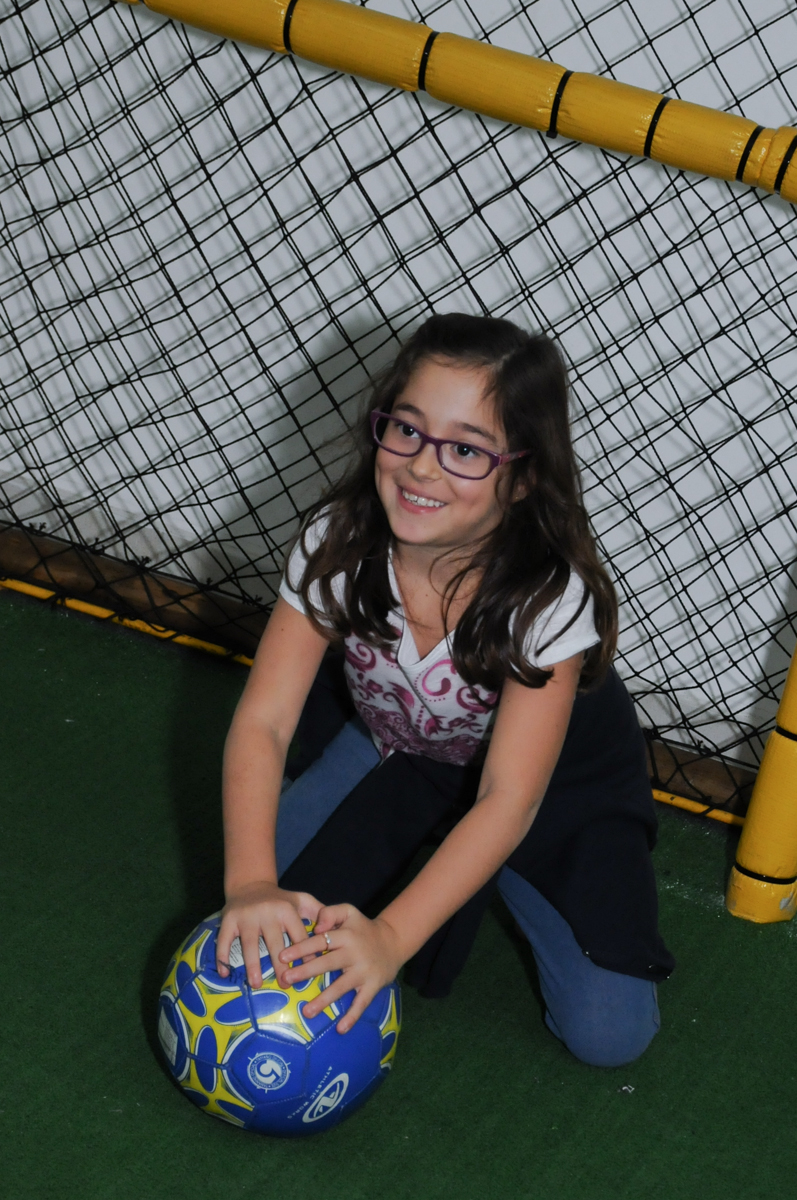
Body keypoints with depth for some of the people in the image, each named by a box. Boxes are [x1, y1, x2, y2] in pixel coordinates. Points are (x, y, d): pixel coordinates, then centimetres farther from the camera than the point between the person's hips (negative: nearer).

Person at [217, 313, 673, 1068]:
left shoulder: (552, 596, -35)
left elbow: (510, 800, -38)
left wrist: (391, 934, -49)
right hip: (386, 743, 3)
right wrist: (250, 883, -44)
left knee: (608, 1033, -13)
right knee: (268, 929, -13)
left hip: (555, 775, -2)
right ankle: (414, 836, 13)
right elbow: (263, 721, -28)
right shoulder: (338, 544, -26)